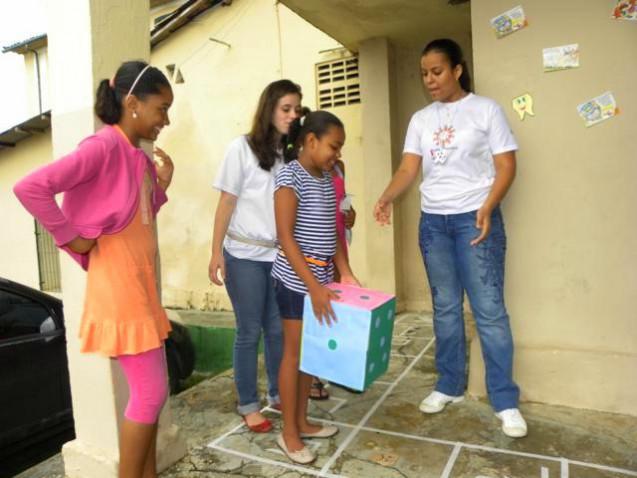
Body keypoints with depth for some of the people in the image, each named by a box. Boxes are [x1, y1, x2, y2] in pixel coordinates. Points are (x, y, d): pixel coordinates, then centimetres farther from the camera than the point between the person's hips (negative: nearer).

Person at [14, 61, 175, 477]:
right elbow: (30, 188, -24)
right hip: (119, 290, -9)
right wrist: (72, 238, -16)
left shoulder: (138, 157, 11)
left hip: (142, 288, 9)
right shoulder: (104, 147, -16)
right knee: (151, 392, 0)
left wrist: (161, 186, 2)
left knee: (150, 390, 17)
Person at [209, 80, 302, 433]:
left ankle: (278, 394, 31)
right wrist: (216, 253, -7)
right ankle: (248, 404, 24)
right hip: (245, 255, -3)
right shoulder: (243, 148, -6)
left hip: (280, 255, 4)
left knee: (278, 329, 12)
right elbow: (226, 203, -5)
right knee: (249, 331, 6)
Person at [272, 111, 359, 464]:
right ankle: (289, 433, 19)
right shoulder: (290, 177, -14)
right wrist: (313, 285, -22)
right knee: (294, 351, 3)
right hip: (296, 279, -8)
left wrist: (345, 273, 7)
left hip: (321, 277, 8)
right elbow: (285, 237, -19)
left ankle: (302, 422, 31)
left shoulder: (326, 178, 10)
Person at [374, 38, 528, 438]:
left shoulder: (486, 109, 0)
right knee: (445, 308, 10)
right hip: (433, 222, 4)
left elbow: (506, 166, -4)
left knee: (489, 308, -4)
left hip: (475, 219, -4)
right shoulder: (420, 119, 11)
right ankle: (450, 385, 24)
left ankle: (506, 400, 10)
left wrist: (487, 209, -20)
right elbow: (408, 169, 3)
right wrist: (387, 198, -17)